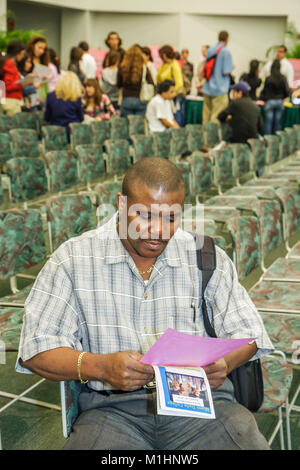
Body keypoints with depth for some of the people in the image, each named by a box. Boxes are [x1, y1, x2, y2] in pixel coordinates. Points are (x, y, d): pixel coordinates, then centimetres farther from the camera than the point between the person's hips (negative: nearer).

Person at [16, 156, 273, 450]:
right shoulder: (73, 258, 3)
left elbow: (247, 332, 13)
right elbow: (36, 349, -1)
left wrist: (224, 361, -12)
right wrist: (100, 367, -19)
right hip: (113, 406, -1)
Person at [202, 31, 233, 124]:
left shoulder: (210, 50, 8)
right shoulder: (226, 51, -10)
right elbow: (226, 72, -14)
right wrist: (231, 68, 5)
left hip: (208, 88, 6)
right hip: (220, 88, -6)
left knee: (206, 114, 12)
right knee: (217, 116, -4)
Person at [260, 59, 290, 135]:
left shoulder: (268, 79, -10)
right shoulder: (283, 78, -3)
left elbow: (264, 91, -2)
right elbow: (287, 91, -1)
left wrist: (262, 99, 15)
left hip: (269, 101, -3)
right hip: (280, 101, 3)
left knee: (268, 121, 0)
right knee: (278, 122, 7)